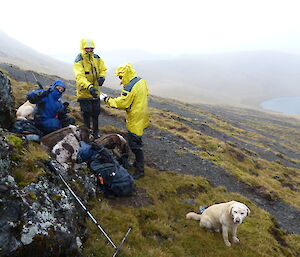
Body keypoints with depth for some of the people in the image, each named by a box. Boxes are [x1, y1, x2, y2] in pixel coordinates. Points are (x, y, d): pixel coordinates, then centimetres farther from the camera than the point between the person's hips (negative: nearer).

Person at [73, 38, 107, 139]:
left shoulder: (97, 58, 0)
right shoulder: (78, 60, -18)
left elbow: (103, 69, 9)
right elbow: (80, 77, -29)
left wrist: (102, 77, -16)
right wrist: (89, 87, -45)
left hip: (95, 91, 5)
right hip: (84, 92, -5)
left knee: (96, 113, 14)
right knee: (86, 114, 2)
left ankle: (96, 133, 30)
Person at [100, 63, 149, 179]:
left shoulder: (130, 88, -25)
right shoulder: (141, 81, 4)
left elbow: (121, 103, -24)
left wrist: (107, 99, -11)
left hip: (135, 121, -10)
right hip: (141, 117, 10)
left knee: (135, 144, -1)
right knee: (136, 142, 22)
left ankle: (139, 170, 8)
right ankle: (138, 162, 36)